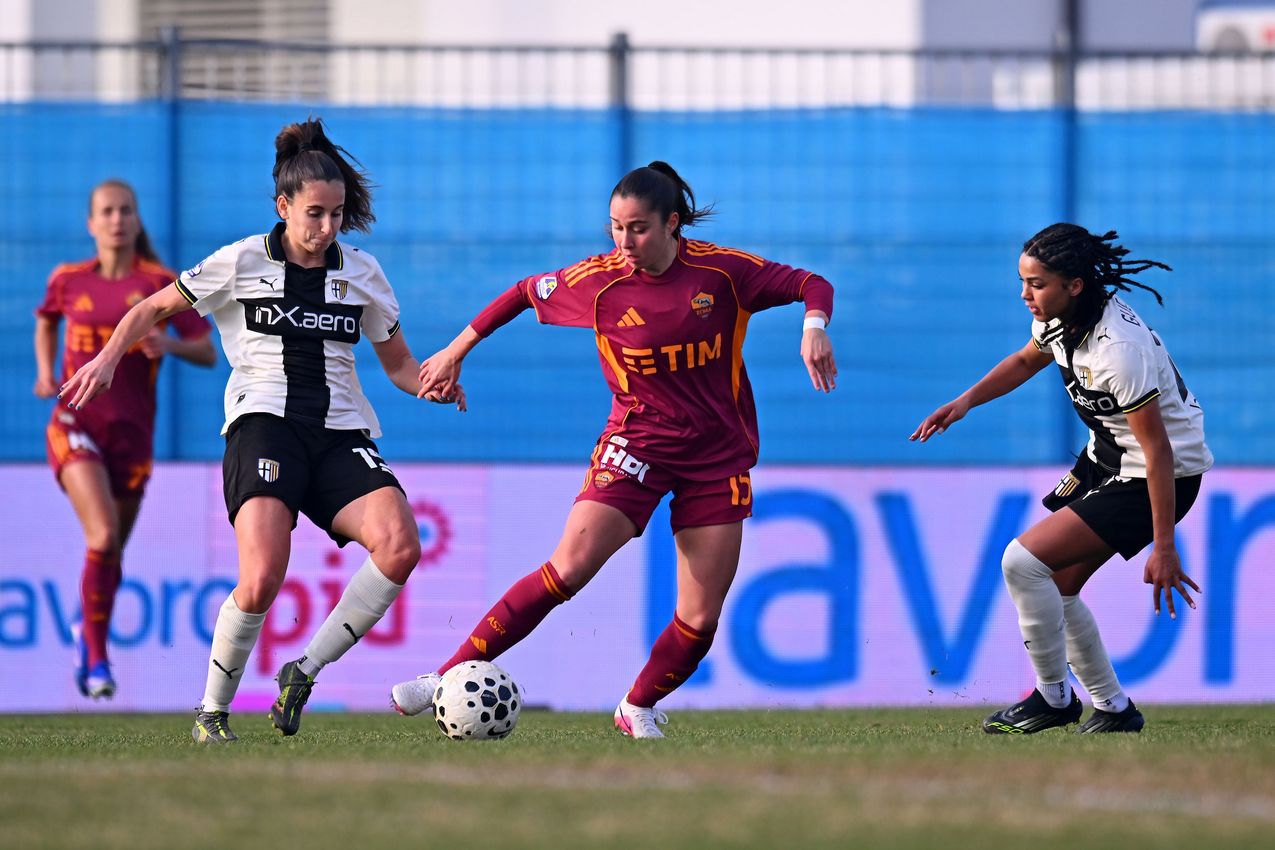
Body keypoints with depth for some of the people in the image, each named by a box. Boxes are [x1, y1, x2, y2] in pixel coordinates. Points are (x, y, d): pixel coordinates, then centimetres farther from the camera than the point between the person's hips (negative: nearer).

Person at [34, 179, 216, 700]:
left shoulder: (160, 284, -2)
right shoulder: (68, 281, 2)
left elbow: (208, 352, -1)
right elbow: (46, 323, 23)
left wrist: (169, 345, -21)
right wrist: (45, 372, 6)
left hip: (132, 432, 1)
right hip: (76, 424, -1)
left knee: (112, 552, 11)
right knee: (103, 537, -21)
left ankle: (87, 629, 42)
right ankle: (96, 659, -10)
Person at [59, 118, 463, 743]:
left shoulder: (361, 273, 13)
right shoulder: (242, 262, 6)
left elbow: (399, 364, 20)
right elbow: (154, 309, 15)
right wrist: (108, 358, -2)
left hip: (341, 433, 3)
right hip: (264, 423, -3)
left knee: (399, 544, -25)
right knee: (262, 578, -26)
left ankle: (305, 670, -10)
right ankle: (213, 709, -3)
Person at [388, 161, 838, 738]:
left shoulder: (721, 271, -9)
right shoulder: (599, 280, -8)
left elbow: (811, 285, -1)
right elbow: (524, 293, 8)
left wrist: (814, 328, -22)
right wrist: (455, 353, 11)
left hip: (718, 457, 1)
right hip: (637, 443, -1)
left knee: (701, 619, -2)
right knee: (568, 568, -21)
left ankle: (637, 709, 24)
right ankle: (452, 677, -18)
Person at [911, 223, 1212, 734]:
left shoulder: (1119, 350, -31)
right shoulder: (1059, 319, -5)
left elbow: (1158, 450, -28)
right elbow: (1026, 361, 20)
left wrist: (1164, 550, -26)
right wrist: (966, 401, 5)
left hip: (1162, 477, -9)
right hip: (1107, 457, 9)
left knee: (1024, 562, -15)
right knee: (1054, 586, 11)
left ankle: (1054, 697, 1)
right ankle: (1113, 708, 23)